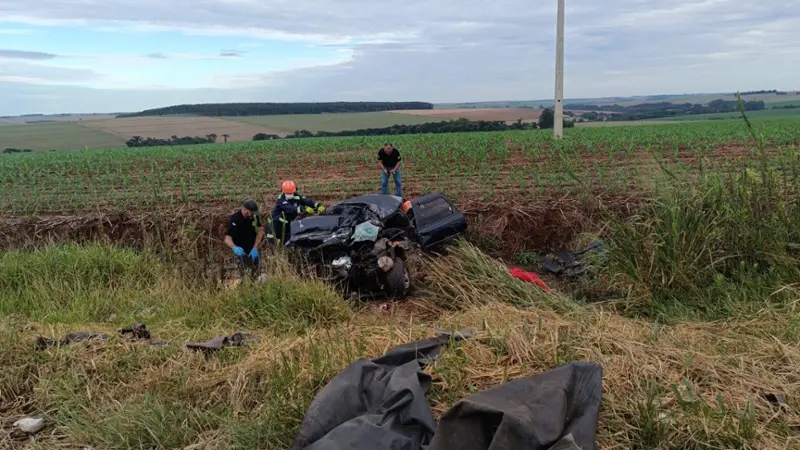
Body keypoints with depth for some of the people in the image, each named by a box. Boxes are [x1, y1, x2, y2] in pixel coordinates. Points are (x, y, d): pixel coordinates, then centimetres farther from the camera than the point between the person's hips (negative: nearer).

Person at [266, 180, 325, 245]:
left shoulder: (296, 196, -12)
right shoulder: (281, 199, -28)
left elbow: (307, 200, -26)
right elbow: (289, 209, -45)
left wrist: (318, 205, -46)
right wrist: (304, 208, -60)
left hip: (290, 221, 5)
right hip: (277, 221, -5)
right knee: (273, 240, -5)